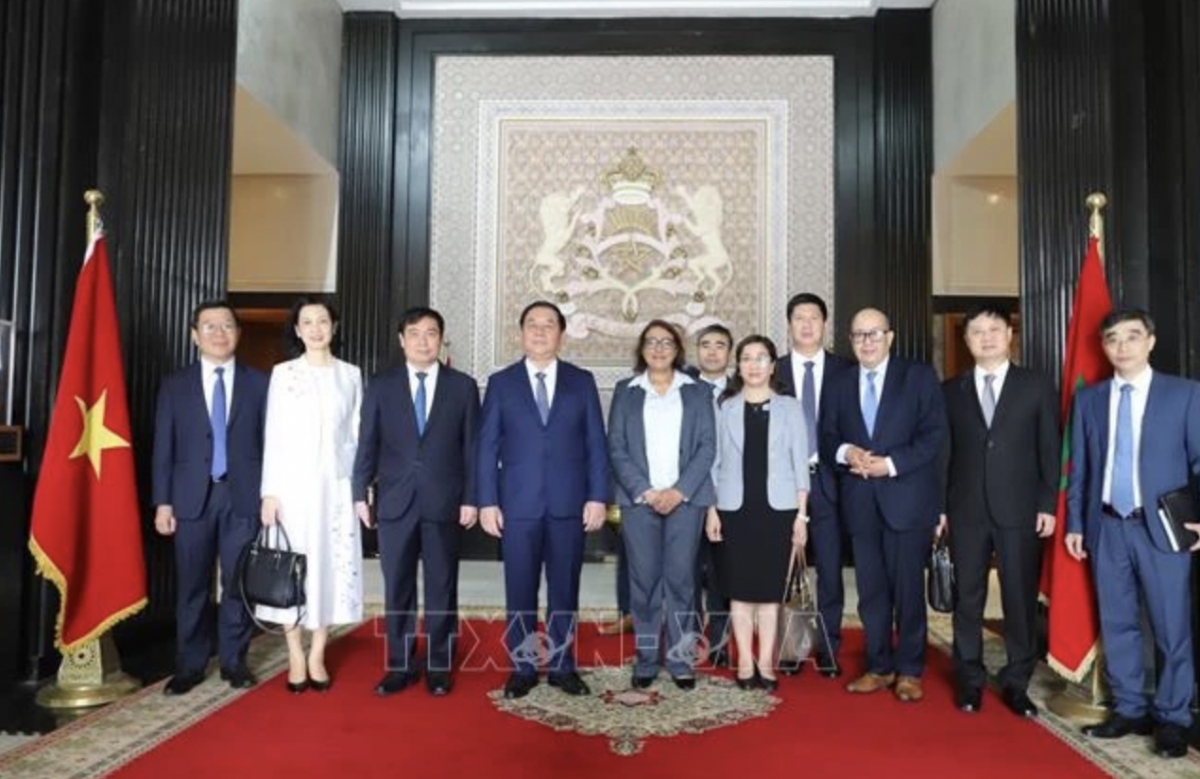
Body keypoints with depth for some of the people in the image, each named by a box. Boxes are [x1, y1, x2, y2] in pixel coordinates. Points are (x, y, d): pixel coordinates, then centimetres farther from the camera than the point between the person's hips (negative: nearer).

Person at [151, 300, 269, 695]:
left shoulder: (259, 383, 5)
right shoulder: (175, 385, 8)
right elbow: (163, 448, 5)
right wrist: (163, 501, -1)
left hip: (243, 495, -1)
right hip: (192, 496, 1)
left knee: (238, 583, 5)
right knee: (192, 586, 6)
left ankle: (234, 661, 17)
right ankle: (190, 665, 18)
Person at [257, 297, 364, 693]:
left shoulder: (350, 375, 7)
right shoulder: (283, 373, 3)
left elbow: (357, 435, 7)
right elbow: (273, 436, 1)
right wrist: (270, 491, -6)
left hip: (336, 485, 1)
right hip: (293, 482, -1)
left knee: (332, 564, 2)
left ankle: (317, 657, 13)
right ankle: (296, 658, 12)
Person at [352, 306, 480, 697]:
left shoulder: (463, 386, 4)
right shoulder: (380, 386, 7)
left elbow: (472, 446, 2)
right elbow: (367, 444, 6)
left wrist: (470, 499, -4)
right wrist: (360, 493, -2)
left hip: (445, 502, -1)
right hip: (395, 501, 1)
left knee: (442, 588, 6)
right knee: (397, 588, 7)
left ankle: (438, 665, 18)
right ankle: (400, 665, 19)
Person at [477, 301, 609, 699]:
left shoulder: (582, 381, 7)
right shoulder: (501, 383, 5)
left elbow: (596, 443, 4)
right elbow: (487, 447, 3)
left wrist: (597, 496, -4)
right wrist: (486, 502, -4)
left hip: (569, 503, 1)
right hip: (518, 503, 0)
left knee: (564, 589, 8)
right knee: (520, 591, 6)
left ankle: (562, 666, 21)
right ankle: (522, 668, 19)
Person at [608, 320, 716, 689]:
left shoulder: (698, 392, 10)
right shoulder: (625, 391, 9)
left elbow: (707, 446, 2)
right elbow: (616, 448, 3)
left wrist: (679, 491, -10)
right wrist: (645, 491, -9)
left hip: (685, 499, 0)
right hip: (639, 500, 0)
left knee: (681, 578, 0)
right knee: (644, 580, 2)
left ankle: (682, 660, 11)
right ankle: (646, 659, 12)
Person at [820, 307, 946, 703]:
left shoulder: (920, 376, 2)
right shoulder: (839, 385, 14)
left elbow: (934, 434, -7)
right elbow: (827, 438, 11)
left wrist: (891, 463, -17)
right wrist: (846, 451, -11)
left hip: (907, 496, -3)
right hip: (860, 500, 4)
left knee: (908, 588, 3)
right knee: (871, 589, 9)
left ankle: (910, 671, 16)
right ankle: (879, 667, 21)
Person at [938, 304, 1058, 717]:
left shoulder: (1037, 386, 5)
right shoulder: (950, 391, 8)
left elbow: (1050, 450, 2)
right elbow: (942, 452, 6)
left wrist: (1048, 505, -4)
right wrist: (938, 506, 1)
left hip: (1020, 510, -1)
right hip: (966, 510, 1)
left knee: (1021, 599, 5)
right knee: (967, 598, 7)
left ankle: (1016, 683, 18)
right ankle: (969, 680, 19)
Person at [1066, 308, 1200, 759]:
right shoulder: (1088, 399, 7)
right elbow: (1078, 467, 8)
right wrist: (1075, 523, 5)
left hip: (1162, 527, -3)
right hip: (1107, 527, 3)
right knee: (1117, 624, 11)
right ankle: (1129, 710, 23)